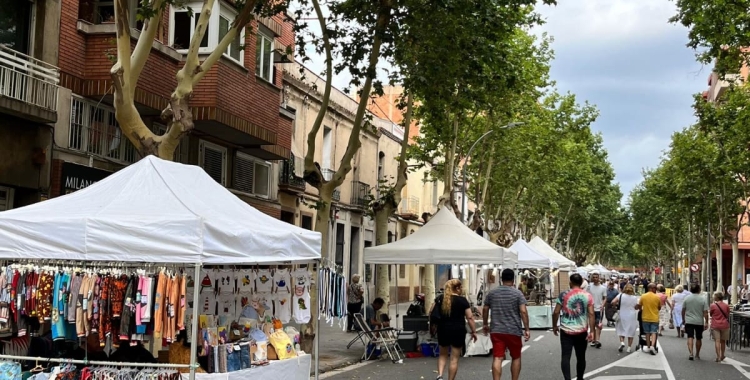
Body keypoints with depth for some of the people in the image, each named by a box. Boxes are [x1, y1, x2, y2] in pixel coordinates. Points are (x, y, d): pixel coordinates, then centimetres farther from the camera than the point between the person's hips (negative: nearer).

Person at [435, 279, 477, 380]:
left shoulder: (440, 299, 4)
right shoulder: (462, 300, -6)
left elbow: (431, 314, 7)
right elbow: (470, 317, -8)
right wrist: (474, 332, -1)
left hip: (443, 330, 4)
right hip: (458, 331, -4)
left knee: (443, 355, 20)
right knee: (454, 359, 3)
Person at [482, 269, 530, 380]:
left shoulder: (492, 293, 6)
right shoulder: (517, 293, -4)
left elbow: (485, 309, 12)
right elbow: (523, 311, -11)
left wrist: (485, 324, 26)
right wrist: (526, 329, -8)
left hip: (496, 331, 2)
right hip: (514, 331, -2)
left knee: (497, 358, -2)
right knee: (516, 357, 14)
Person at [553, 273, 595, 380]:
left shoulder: (563, 295, -3)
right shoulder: (588, 296, 1)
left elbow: (556, 312, -4)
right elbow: (591, 314, -6)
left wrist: (554, 326, 9)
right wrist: (591, 331, -7)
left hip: (566, 330, -2)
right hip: (582, 331, 2)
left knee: (565, 356, -4)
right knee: (581, 357, 15)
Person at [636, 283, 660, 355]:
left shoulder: (643, 296, -4)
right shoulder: (657, 297, -7)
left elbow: (639, 306, 3)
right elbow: (659, 308, 4)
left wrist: (641, 310, 23)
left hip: (645, 317, 2)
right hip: (654, 318, -2)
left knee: (647, 333, 12)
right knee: (653, 333, 2)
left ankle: (649, 347, 16)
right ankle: (652, 346, -16)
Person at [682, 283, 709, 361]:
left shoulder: (687, 298, -2)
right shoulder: (703, 298, -8)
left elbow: (683, 310, 5)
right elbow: (705, 312, -10)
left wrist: (683, 319, 19)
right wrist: (706, 322, -4)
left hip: (689, 321, 0)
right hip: (699, 322, 0)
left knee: (690, 337, -2)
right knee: (699, 338, 14)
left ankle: (691, 353, -19)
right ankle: (697, 355, 24)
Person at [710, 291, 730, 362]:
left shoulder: (713, 305, -9)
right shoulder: (726, 306, -2)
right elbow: (728, 315, 9)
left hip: (715, 326, -3)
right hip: (724, 325, 3)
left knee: (717, 341, -2)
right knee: (723, 341, 15)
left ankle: (718, 357, -9)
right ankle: (722, 356, 27)